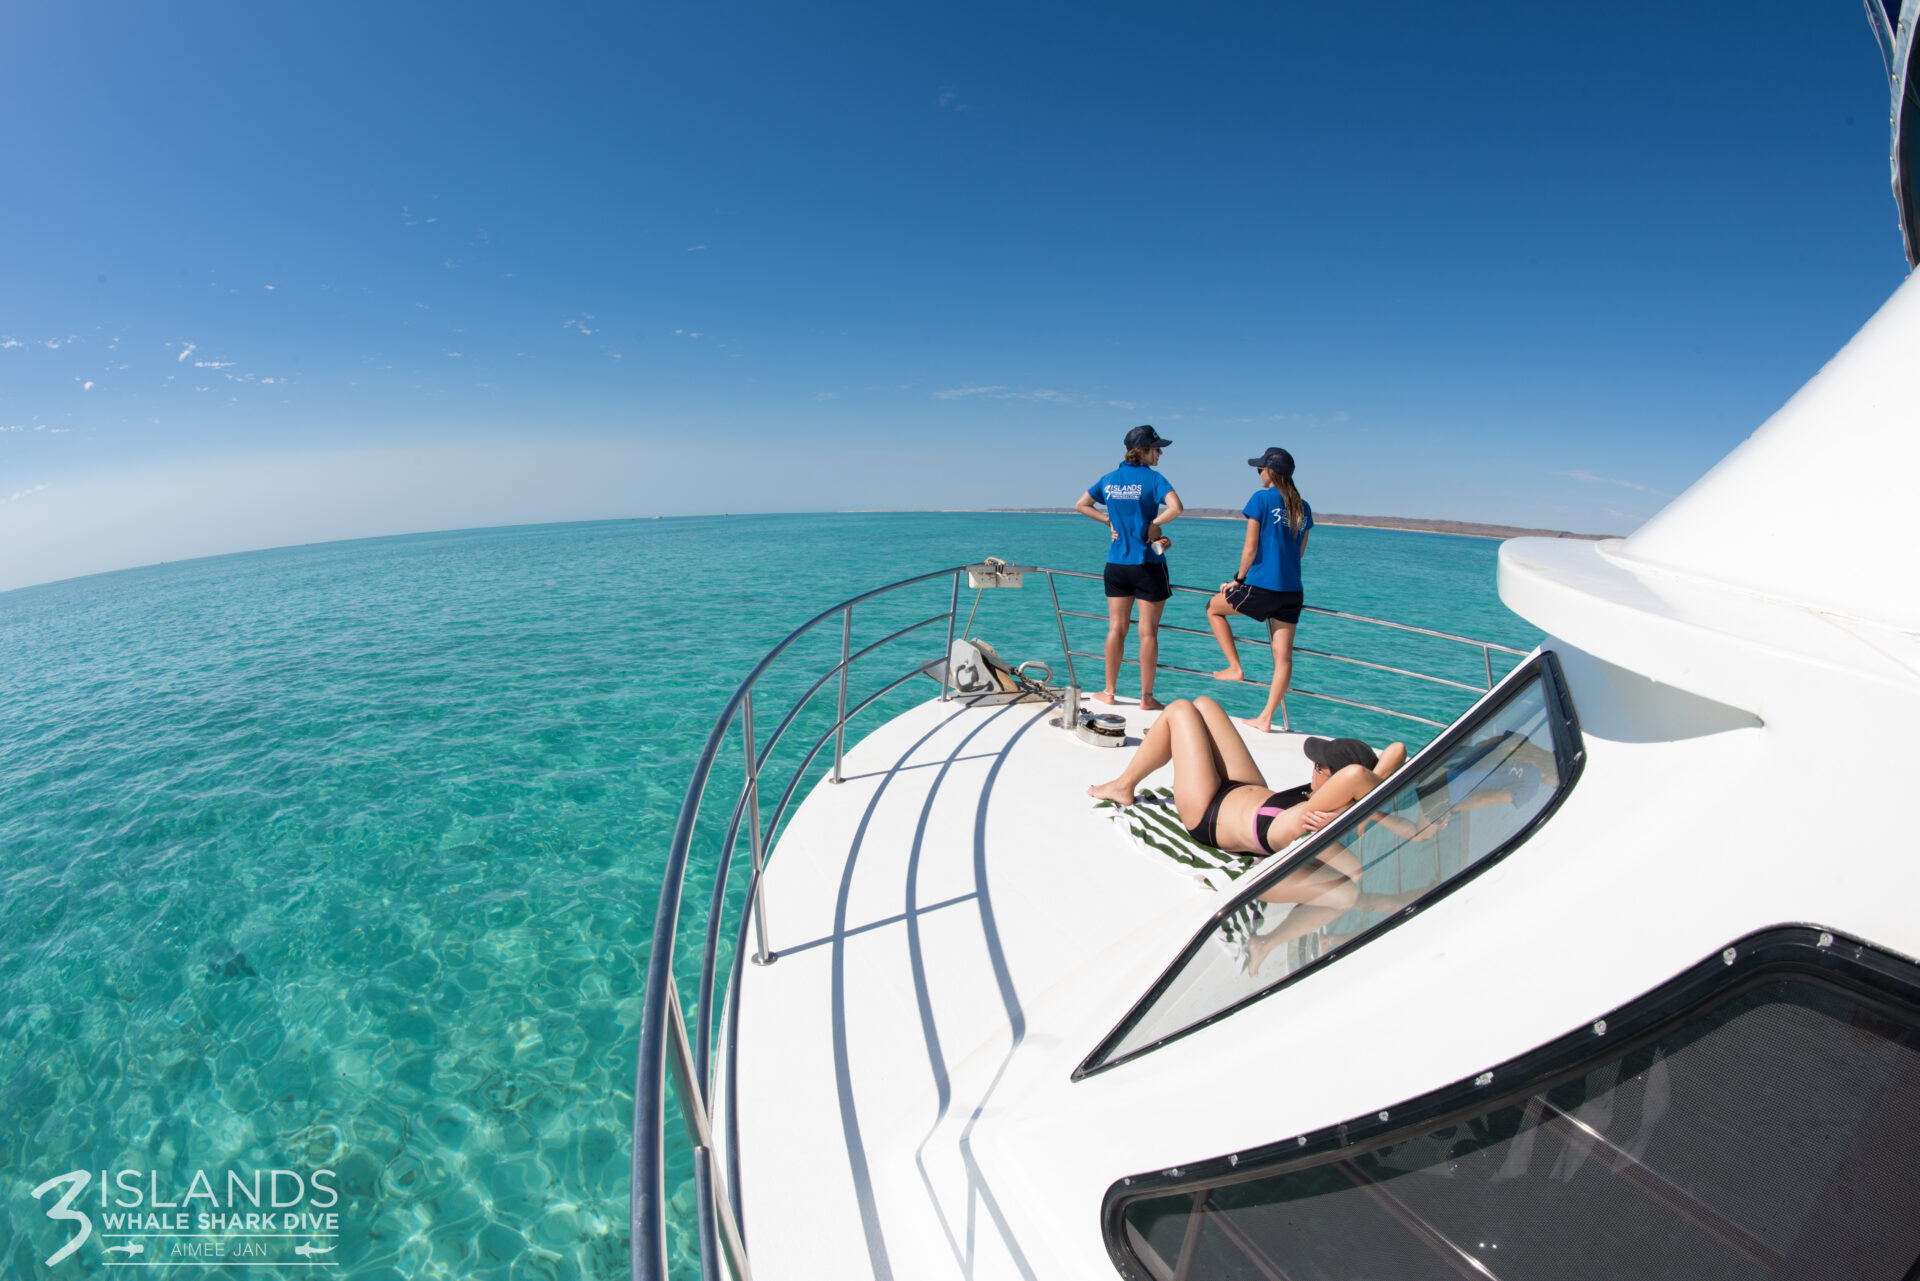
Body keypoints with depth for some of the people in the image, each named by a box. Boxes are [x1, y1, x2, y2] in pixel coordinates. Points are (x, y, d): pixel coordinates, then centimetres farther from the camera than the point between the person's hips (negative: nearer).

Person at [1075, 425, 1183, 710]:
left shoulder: (1109, 478, 7)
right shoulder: (1152, 478, -9)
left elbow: (1081, 505, 15)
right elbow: (1175, 507, -24)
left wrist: (1109, 521, 10)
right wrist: (1154, 523, -9)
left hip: (1116, 565, 5)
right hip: (1148, 565, -4)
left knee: (1116, 628, 11)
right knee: (1148, 631, 3)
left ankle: (1109, 691, 17)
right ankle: (1146, 698, 9)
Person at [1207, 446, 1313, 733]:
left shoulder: (1262, 498, -6)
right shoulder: (1303, 507, 12)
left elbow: (1250, 548, -9)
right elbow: (1300, 551, 19)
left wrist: (1239, 579, 2)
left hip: (1262, 587, -6)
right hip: (1292, 591, 7)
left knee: (1214, 607, 21)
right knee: (1283, 656, 6)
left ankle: (1235, 667, 17)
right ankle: (1265, 718, 12)